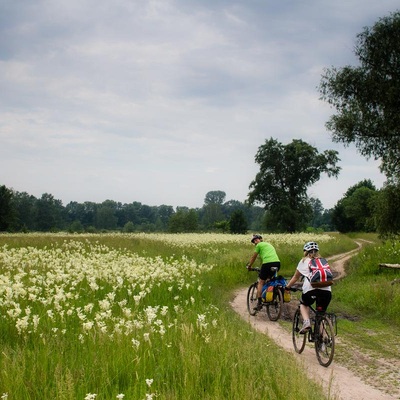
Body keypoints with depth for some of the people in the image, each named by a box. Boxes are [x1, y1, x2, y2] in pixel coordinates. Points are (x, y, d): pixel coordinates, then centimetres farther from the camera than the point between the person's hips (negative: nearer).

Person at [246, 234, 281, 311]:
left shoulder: (259, 245, 12)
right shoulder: (269, 244, 33)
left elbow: (253, 257, 19)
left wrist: (249, 266, 33)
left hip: (268, 263, -6)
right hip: (277, 262, 6)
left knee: (261, 282, 5)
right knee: (269, 279, 28)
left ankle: (259, 302, -1)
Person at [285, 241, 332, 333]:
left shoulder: (304, 261, 19)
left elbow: (296, 277, 25)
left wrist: (287, 287, 37)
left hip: (311, 288, -2)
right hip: (326, 290, 2)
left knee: (304, 305, 25)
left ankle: (306, 322, 0)